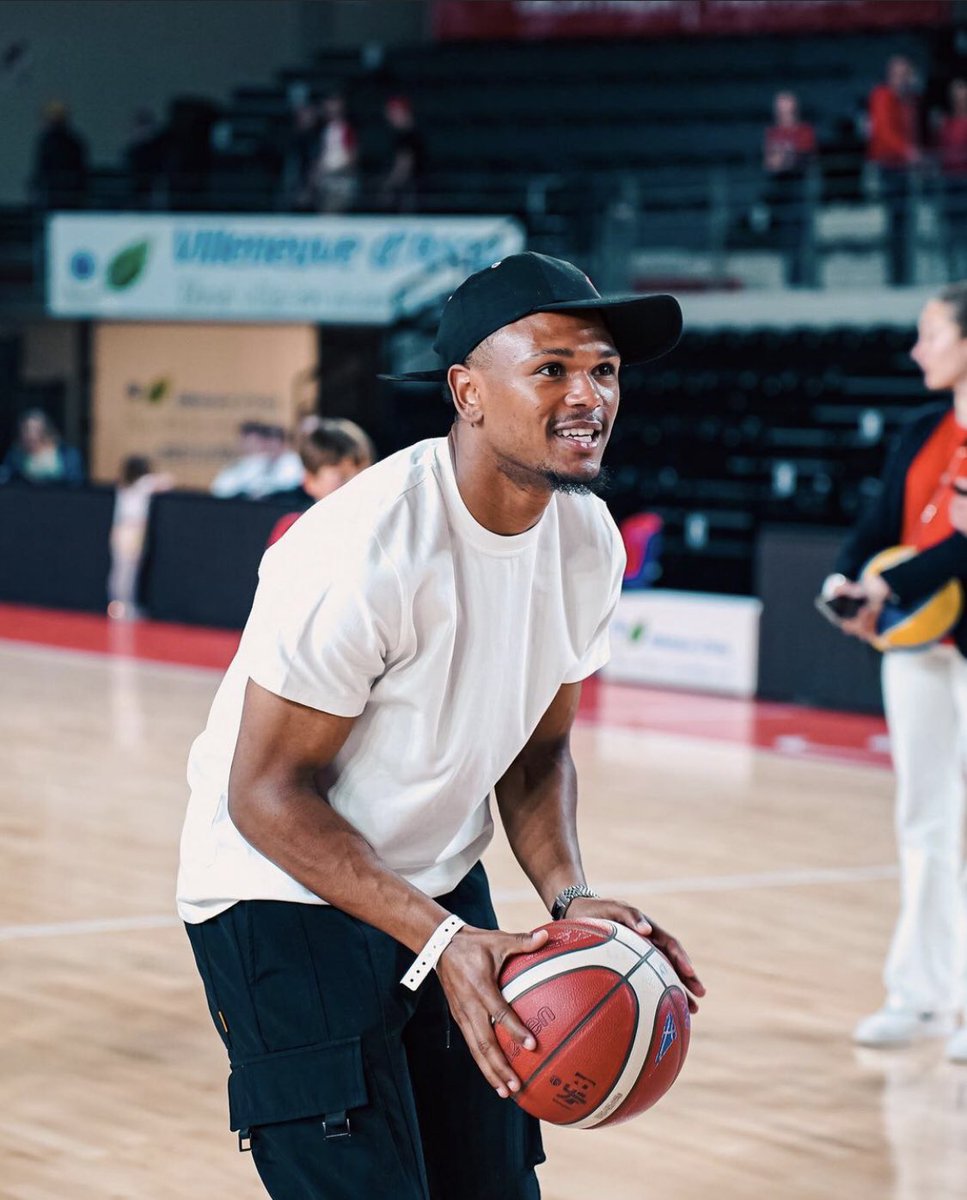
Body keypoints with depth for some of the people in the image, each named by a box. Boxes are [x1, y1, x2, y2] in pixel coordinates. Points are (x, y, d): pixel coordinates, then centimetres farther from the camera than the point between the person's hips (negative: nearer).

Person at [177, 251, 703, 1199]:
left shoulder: (588, 541, -4)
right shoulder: (365, 550, -28)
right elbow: (266, 793, -24)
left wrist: (568, 898, -11)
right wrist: (439, 940, -30)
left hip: (440, 888, 8)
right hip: (286, 898, -7)